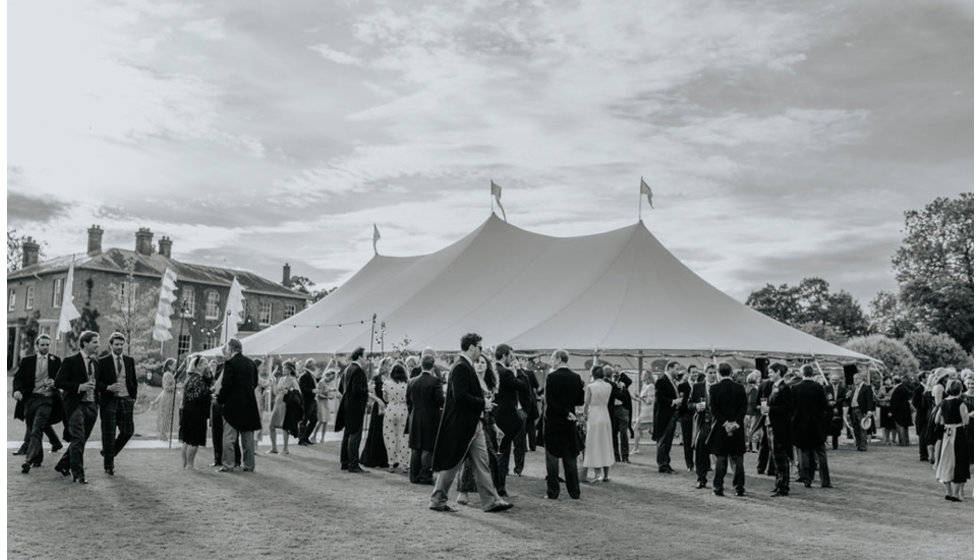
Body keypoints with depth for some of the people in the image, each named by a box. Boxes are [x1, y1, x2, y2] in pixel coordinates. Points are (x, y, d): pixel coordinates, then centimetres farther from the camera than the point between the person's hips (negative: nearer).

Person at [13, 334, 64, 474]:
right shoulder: (27, 361, 8)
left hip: (47, 399, -3)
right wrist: (17, 390, -16)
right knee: (31, 431, 12)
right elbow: (18, 377, 3)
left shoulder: (56, 361, 6)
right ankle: (38, 458, 28)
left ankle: (28, 461, -21)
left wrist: (54, 381, -16)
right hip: (30, 399, 3)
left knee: (36, 431, -16)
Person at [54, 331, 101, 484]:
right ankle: (78, 474, -7)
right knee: (78, 439, -11)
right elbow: (58, 382, -9)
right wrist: (79, 387, -19)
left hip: (91, 405, 7)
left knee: (81, 440, 13)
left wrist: (98, 401, 12)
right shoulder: (71, 361, -6)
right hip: (76, 404, -7)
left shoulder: (95, 363, 14)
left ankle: (63, 465, 30)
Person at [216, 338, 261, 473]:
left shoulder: (230, 363, -11)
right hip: (249, 405, 6)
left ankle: (228, 464, 2)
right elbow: (255, 382, 13)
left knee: (229, 437, 2)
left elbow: (226, 385, -15)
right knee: (248, 436, 11)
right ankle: (249, 465, 14)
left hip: (233, 405, -6)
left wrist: (220, 399, -2)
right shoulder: (250, 363, 9)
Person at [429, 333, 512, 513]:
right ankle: (437, 500, 16)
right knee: (451, 465, 2)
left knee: (482, 464, 9)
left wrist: (484, 399, 4)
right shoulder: (460, 367, -18)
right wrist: (483, 403, -17)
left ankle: (491, 501, 12)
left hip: (473, 424, 10)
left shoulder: (468, 367, 13)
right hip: (460, 425, -10)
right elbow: (460, 396, -25)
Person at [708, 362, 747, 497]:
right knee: (737, 460, 7)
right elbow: (743, 408, -5)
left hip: (719, 429, -1)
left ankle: (719, 488, 5)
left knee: (720, 460, 4)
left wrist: (725, 423, -9)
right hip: (737, 430, 2)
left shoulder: (714, 389, -5)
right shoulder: (739, 388, 1)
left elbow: (714, 409, -10)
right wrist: (736, 423, -8)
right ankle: (739, 488, 8)